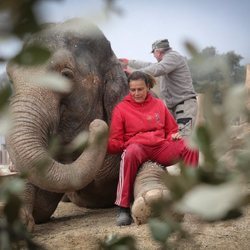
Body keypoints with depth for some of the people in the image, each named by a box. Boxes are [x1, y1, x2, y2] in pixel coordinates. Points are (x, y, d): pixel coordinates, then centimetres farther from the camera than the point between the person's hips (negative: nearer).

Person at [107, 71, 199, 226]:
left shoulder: (159, 104, 18)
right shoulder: (121, 109, 10)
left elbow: (172, 130, 25)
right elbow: (114, 142, 10)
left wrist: (174, 136, 1)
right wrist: (114, 146, -14)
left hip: (161, 147, 3)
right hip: (137, 147, -3)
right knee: (130, 153, -40)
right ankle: (124, 208, -34)